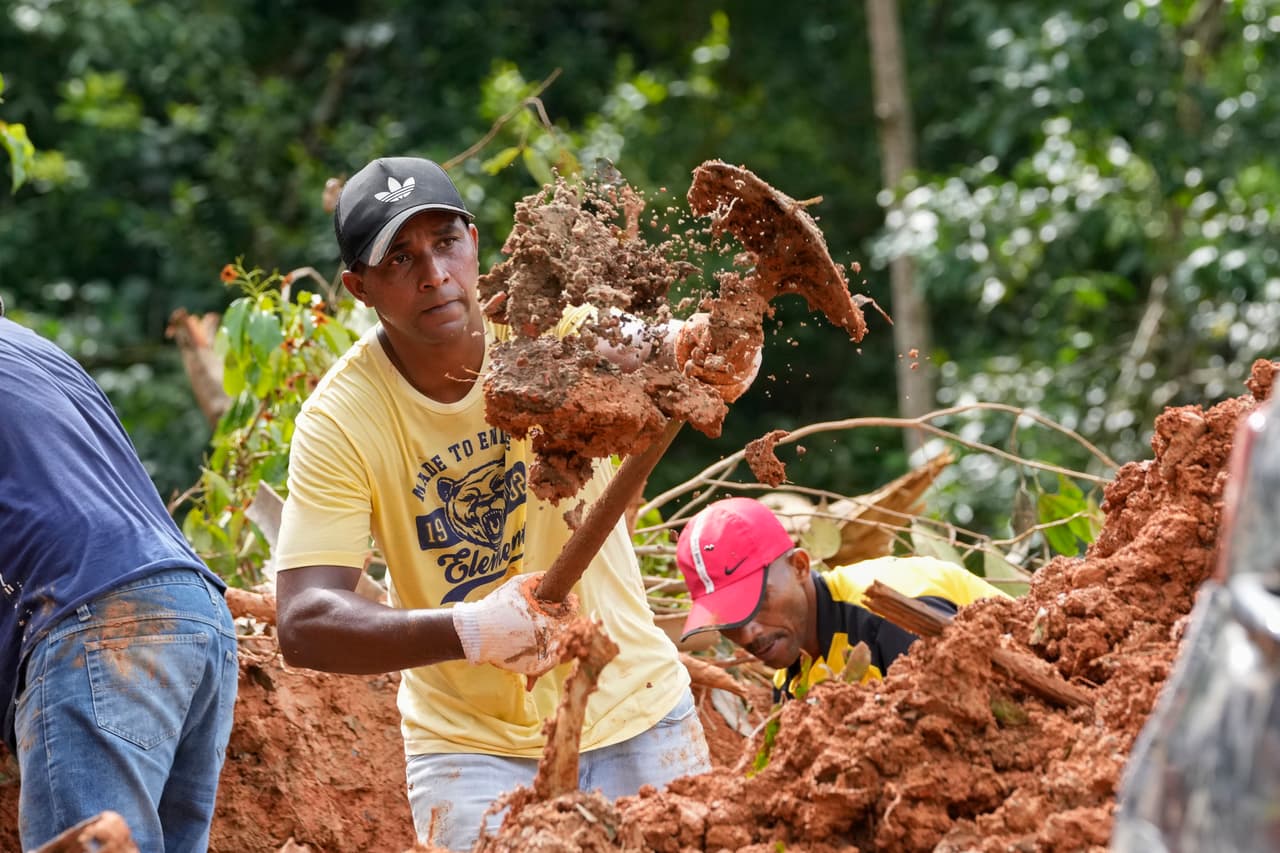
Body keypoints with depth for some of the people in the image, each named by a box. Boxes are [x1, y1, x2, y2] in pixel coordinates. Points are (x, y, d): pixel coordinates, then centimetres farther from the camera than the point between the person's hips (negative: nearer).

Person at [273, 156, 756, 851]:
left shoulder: (551, 331, -13)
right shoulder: (338, 419, -17)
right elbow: (302, 624, -24)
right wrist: (468, 631, -39)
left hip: (635, 712, 2)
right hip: (469, 741, -1)